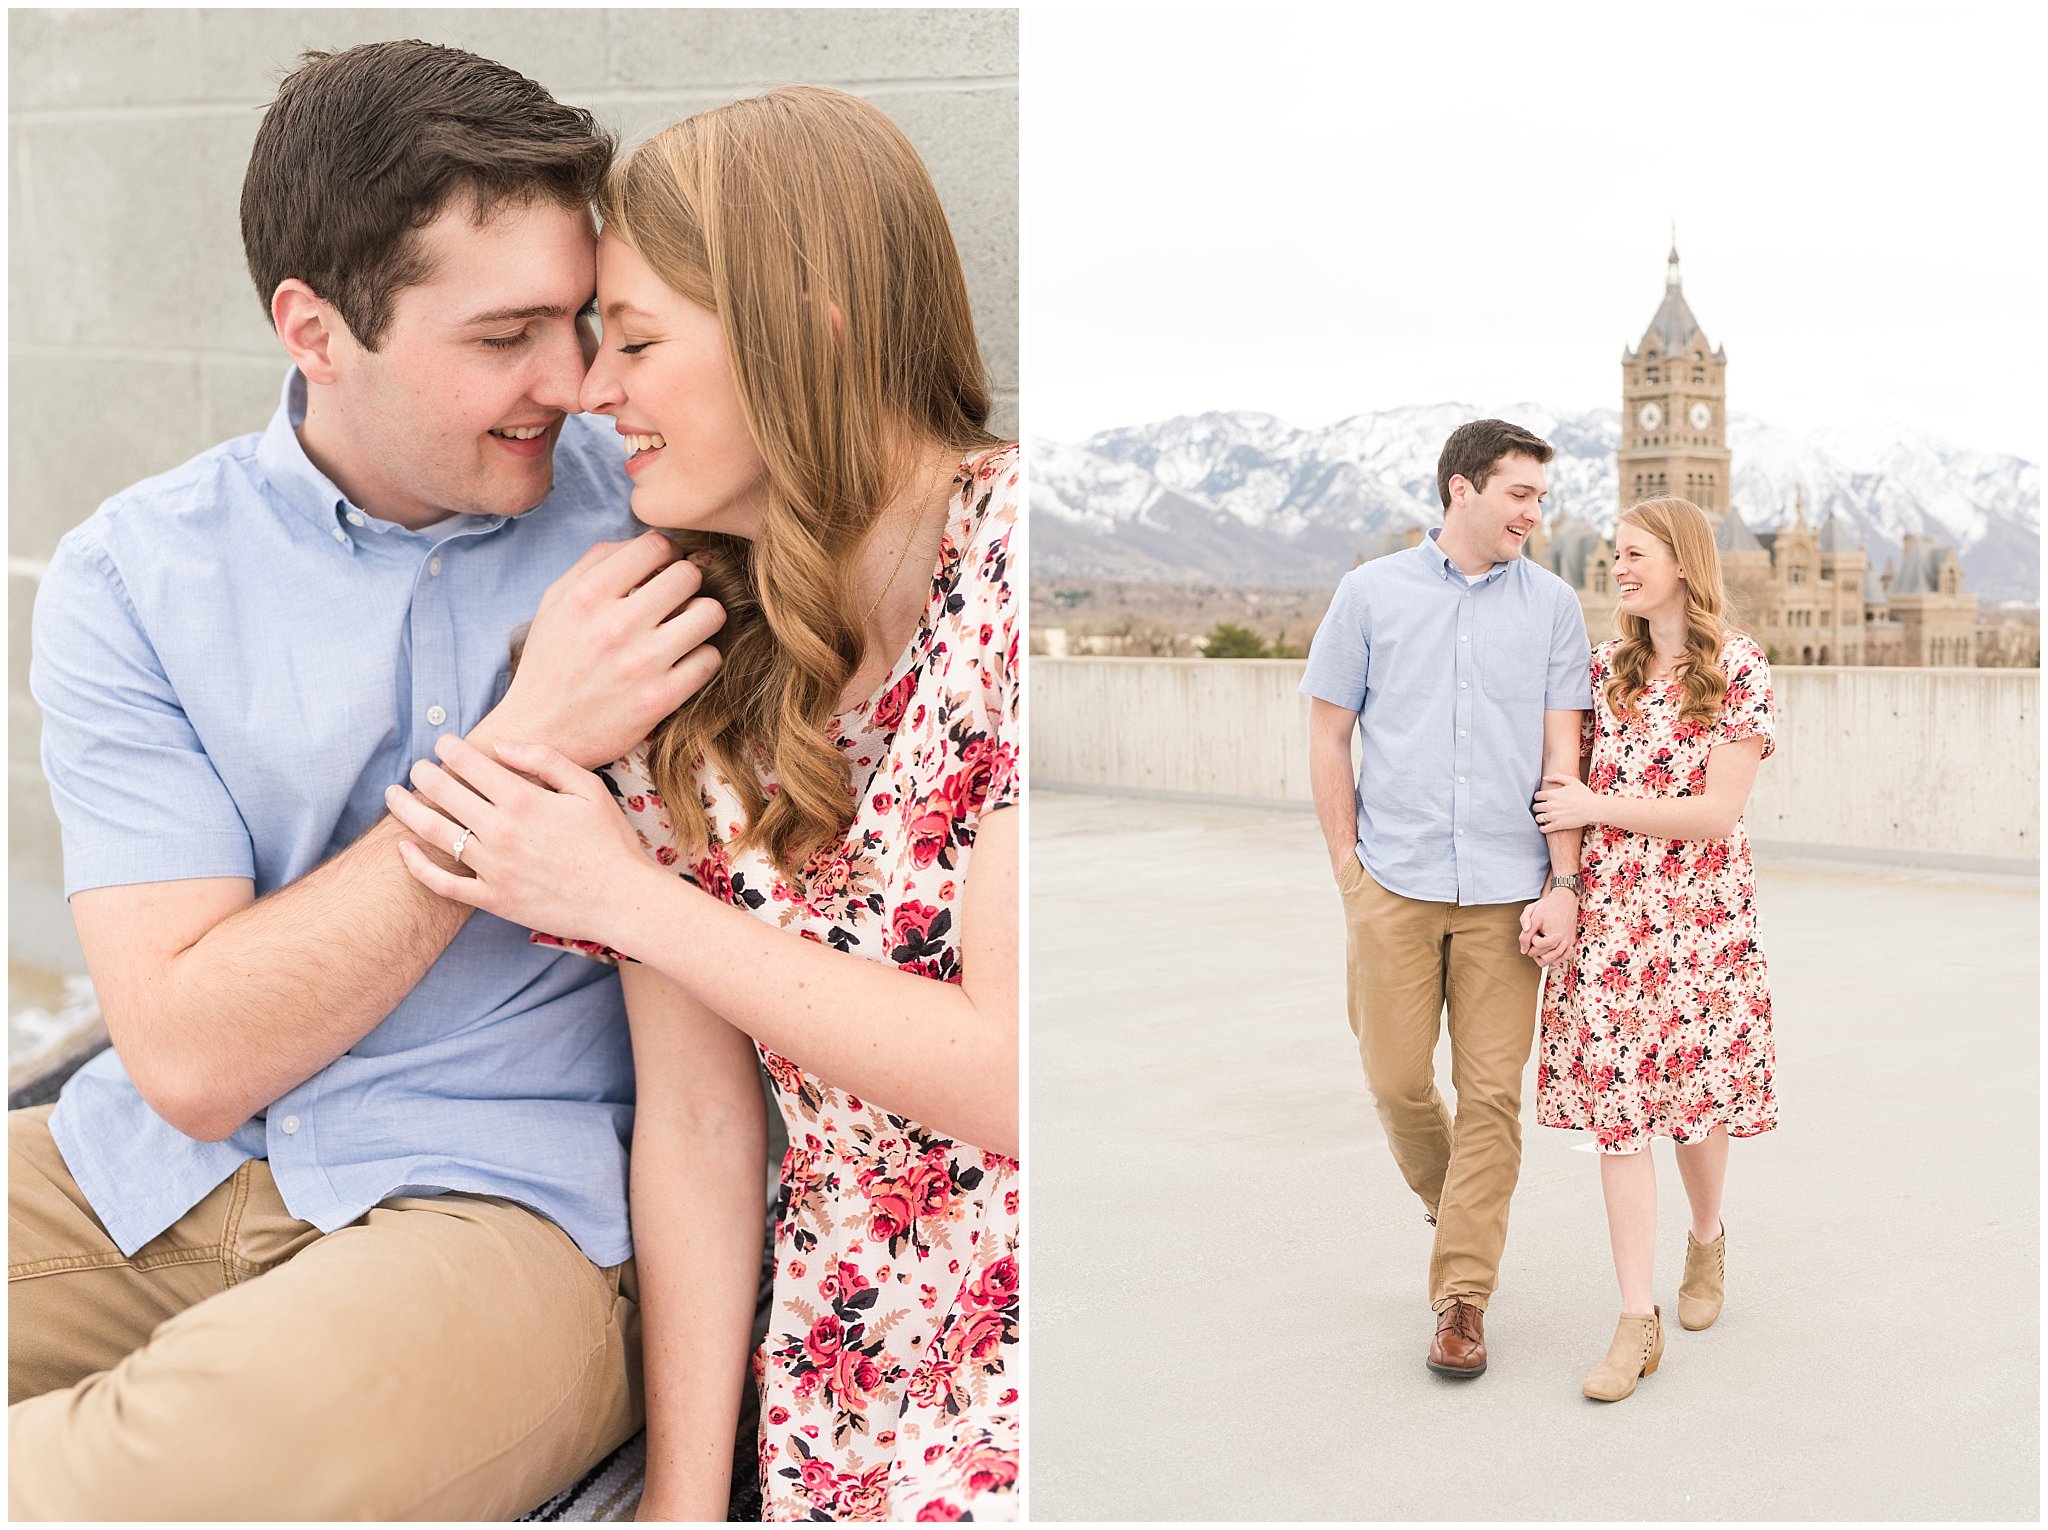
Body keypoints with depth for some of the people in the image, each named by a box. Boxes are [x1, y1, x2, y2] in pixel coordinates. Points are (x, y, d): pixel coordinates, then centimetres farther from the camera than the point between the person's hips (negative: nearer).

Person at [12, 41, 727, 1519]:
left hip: (512, 1202, -2)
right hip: (153, 1172, 2)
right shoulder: (130, 578, -1)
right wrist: (525, 747, -17)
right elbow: (193, 1056, -9)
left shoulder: (645, 502, 0)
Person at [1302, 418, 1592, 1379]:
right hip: (1394, 883, 0)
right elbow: (1328, 736, 7)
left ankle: (1462, 1294, 10)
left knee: (1491, 1093, 0)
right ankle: (1456, 1207, 33)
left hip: (1506, 891, 0)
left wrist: (1562, 884, -4)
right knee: (1397, 1080, 4)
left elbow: (1562, 754, 4)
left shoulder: (1552, 605, 6)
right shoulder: (1371, 593, 5)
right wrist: (1349, 869, 2)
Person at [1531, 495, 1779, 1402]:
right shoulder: (1606, 666, 9)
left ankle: (1707, 1238, 39)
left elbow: (1716, 814, -11)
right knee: (1615, 1105, -3)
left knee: (1694, 1093, 8)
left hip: (1701, 913, -3)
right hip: (1609, 910, 3)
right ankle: (1638, 1320, 0)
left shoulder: (1739, 668, -5)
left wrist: (1594, 808, -10)